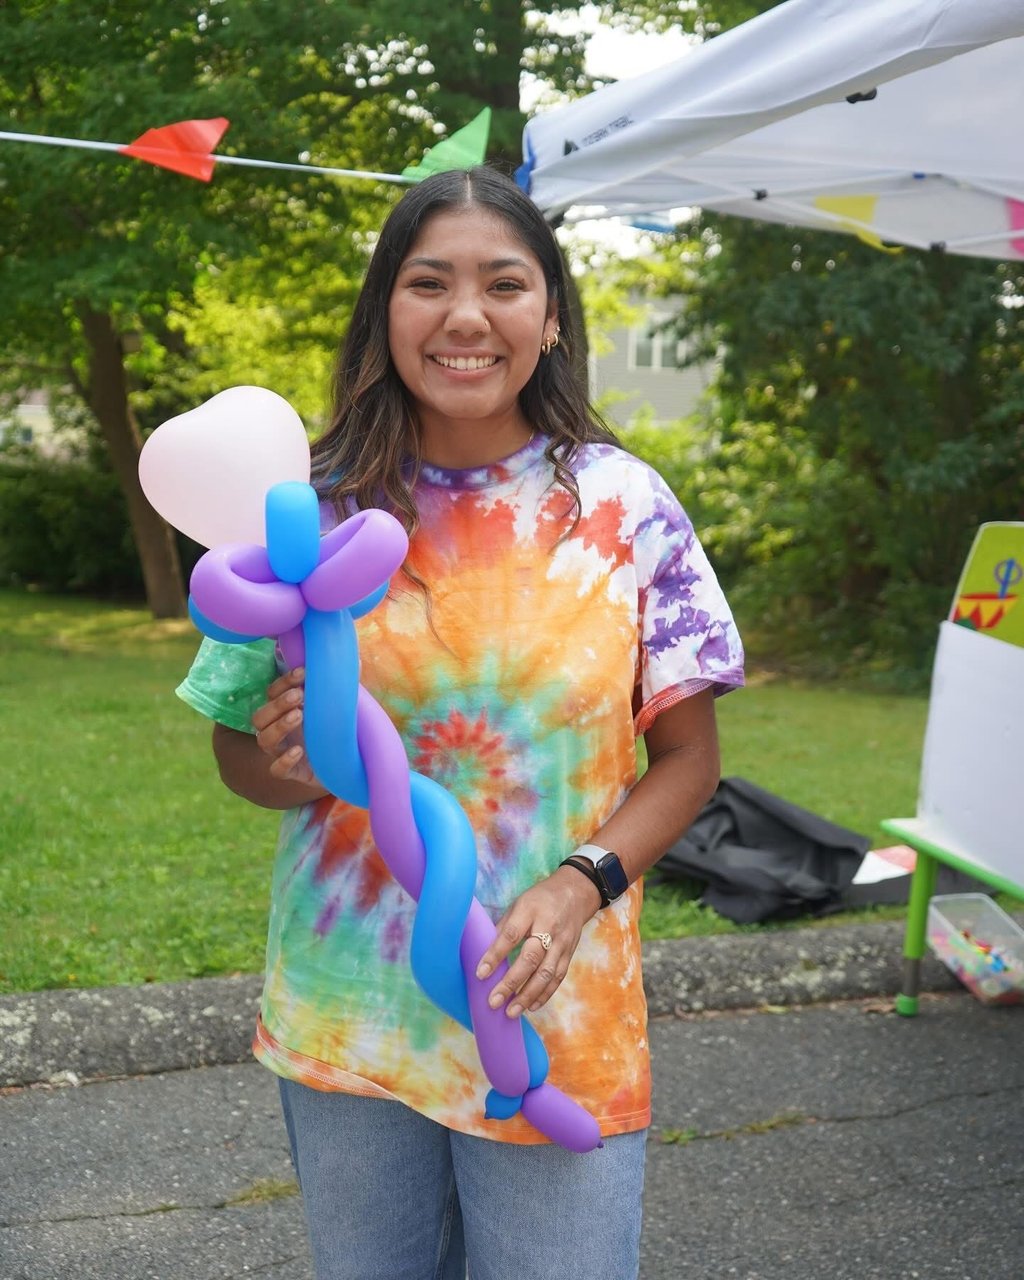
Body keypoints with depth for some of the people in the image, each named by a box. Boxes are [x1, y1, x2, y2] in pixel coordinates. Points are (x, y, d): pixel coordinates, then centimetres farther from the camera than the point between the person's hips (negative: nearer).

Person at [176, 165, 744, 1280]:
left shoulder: (625, 506, -5)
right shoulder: (314, 509, -3)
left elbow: (687, 754, -1)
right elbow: (236, 750, 6)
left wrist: (580, 883, -16)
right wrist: (283, 763, -17)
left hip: (554, 1014, -1)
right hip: (342, 1013, 2)